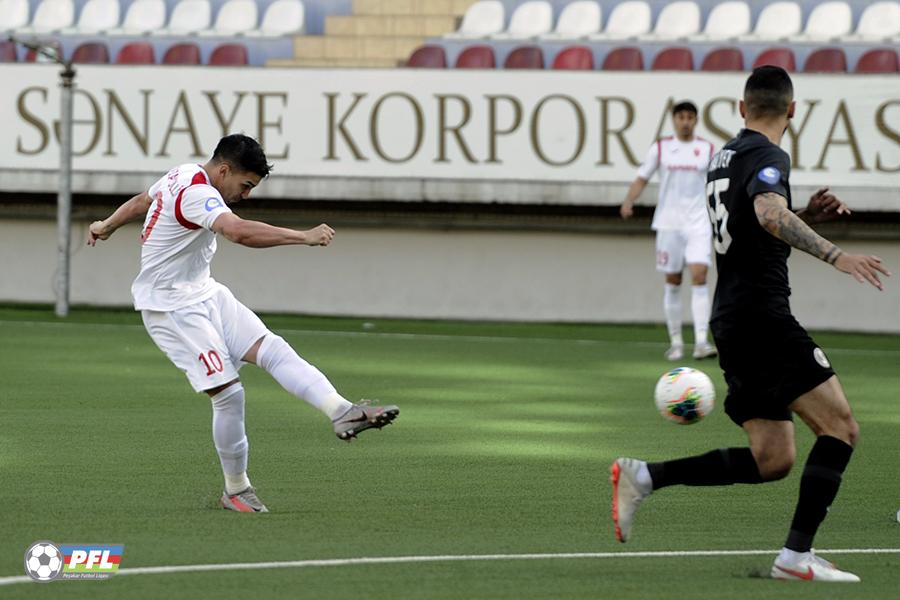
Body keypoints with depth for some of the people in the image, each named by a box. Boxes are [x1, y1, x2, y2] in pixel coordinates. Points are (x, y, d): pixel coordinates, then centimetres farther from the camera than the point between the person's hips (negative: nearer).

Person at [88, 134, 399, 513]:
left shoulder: (185, 176, 8)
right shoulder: (197, 194, -25)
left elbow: (141, 201, 28)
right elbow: (238, 231, -43)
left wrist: (107, 226, 46)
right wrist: (304, 237, -43)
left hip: (203, 293, 10)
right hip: (171, 307, -10)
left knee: (272, 349, -10)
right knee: (228, 392, -13)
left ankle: (342, 413, -23)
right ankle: (235, 491, 2)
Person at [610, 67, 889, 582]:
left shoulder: (726, 157, 19)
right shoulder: (767, 155, -9)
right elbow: (770, 214, -30)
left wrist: (807, 216, 18)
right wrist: (835, 255, -37)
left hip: (732, 320, 9)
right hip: (763, 313, -9)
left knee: (772, 460, 11)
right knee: (840, 428, -9)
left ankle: (643, 476, 5)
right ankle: (798, 555, -15)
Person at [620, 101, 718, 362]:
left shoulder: (707, 149, 5)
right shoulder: (660, 148, 4)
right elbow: (642, 178, 3)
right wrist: (628, 201, -14)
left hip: (699, 223, -1)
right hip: (668, 221, 1)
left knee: (699, 276, -16)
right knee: (673, 282, 5)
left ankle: (701, 342, -20)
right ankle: (675, 342, 17)